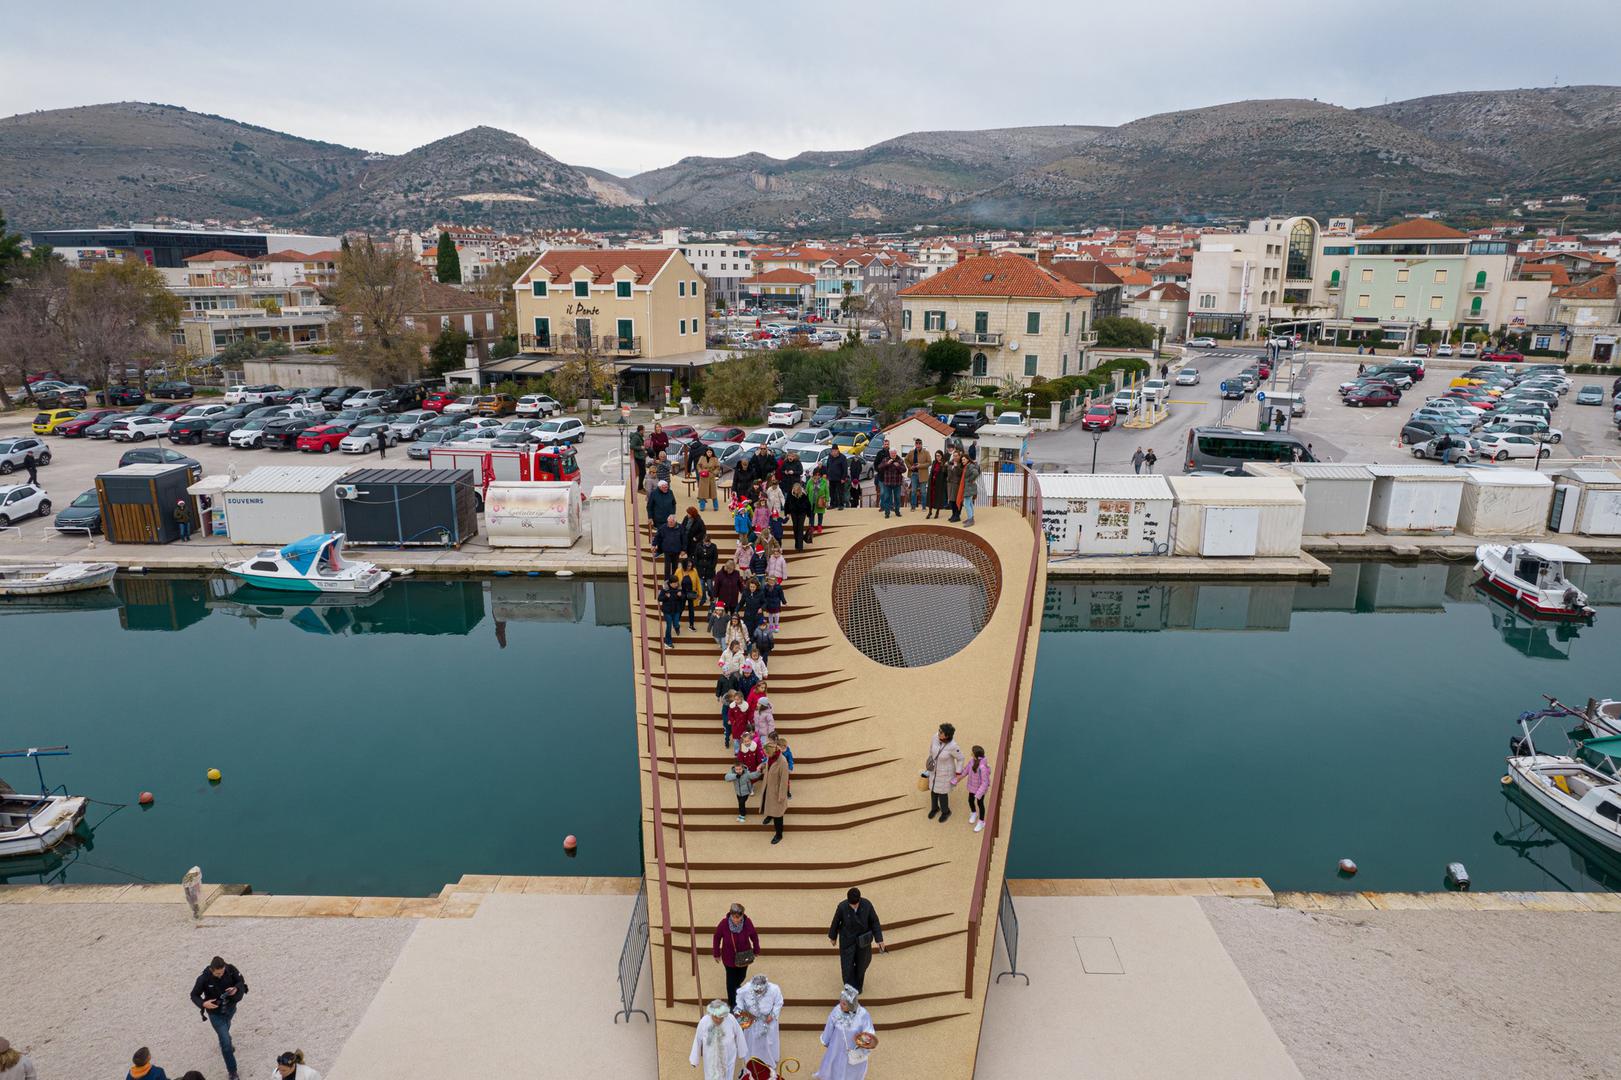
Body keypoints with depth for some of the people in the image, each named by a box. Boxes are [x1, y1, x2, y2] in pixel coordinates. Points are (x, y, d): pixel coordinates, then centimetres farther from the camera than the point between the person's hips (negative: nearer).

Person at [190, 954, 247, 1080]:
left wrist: (236, 989, -28)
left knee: (225, 1030, 34)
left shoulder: (231, 969, -22)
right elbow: (194, 995, -13)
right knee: (226, 1042, -3)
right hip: (215, 1013, -3)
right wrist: (203, 1003, -32)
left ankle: (225, 1045, 66)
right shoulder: (203, 979, -28)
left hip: (230, 1008, 3)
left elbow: (241, 982, -7)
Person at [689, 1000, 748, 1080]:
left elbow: (738, 1036, -11)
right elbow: (698, 1040, -11)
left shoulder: (731, 1019, -27)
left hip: (728, 1058, 0)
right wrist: (694, 1059, 1)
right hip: (711, 1059, 0)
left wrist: (742, 1053, 2)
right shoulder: (703, 1022, -26)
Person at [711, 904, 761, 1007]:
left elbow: (754, 936, -7)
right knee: (731, 979, 9)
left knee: (741, 976, 23)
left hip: (743, 956, 2)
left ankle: (737, 985, 58)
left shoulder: (747, 922, -26)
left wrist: (756, 950, 5)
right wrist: (716, 954, -1)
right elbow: (717, 937, -11)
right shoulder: (724, 923, -29)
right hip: (729, 956, -2)